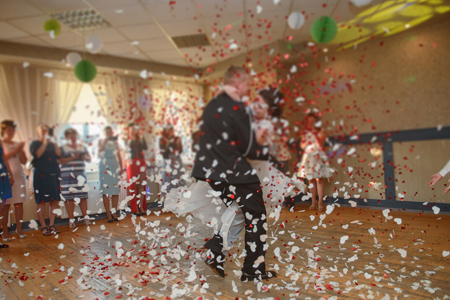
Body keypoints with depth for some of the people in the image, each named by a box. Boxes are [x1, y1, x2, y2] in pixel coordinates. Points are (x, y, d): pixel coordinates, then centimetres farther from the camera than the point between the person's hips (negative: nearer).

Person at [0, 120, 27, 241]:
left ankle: (19, 229, 9)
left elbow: (24, 161, 9)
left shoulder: (17, 145, 15)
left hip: (19, 176, 4)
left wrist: (21, 150, -5)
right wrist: (15, 150, -17)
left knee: (19, 203, 2)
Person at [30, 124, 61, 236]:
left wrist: (54, 143, -5)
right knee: (41, 201, -4)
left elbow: (59, 155, 2)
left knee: (54, 200, 2)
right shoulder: (34, 144, 6)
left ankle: (51, 224, 10)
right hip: (40, 174, -4)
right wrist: (45, 143, -12)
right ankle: (43, 226, 2)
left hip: (53, 174, 4)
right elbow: (37, 155, -12)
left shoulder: (52, 144, 17)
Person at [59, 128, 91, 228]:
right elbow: (60, 161, -8)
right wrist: (72, 158, -18)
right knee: (69, 198, -4)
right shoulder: (63, 148, 4)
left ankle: (85, 217, 11)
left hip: (81, 175, 3)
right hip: (68, 176, -3)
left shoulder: (82, 147, 16)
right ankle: (71, 220, 4)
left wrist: (85, 157, -6)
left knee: (83, 197, 2)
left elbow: (89, 159, 16)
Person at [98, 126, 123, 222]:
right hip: (104, 167, -3)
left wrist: (121, 167, 7)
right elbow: (99, 152, -11)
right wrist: (105, 141, -12)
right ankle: (109, 215, -3)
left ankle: (114, 213, 6)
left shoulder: (115, 142, 16)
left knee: (116, 191, -2)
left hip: (115, 166, 3)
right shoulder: (101, 141, 9)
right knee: (106, 191, -5)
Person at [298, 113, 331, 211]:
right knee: (311, 179, 6)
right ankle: (314, 201, 16)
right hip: (308, 156, 3)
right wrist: (305, 141, -7)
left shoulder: (321, 131, 1)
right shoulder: (305, 132, 10)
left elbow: (320, 144, -11)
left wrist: (314, 133, -14)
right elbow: (302, 146, 10)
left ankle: (320, 202, 1)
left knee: (319, 179, -6)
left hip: (318, 156, -3)